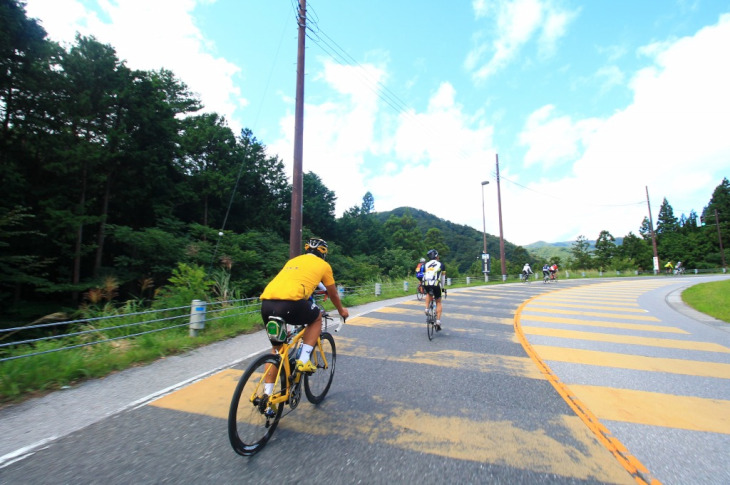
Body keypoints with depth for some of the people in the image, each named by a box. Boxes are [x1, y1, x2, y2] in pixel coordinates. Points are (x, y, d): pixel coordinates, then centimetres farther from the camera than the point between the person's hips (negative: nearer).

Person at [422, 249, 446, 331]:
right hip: (436, 285, -2)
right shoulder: (441, 265, 16)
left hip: (426, 284, 2)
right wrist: (442, 287, 34)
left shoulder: (426, 264, 21)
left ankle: (427, 308, 18)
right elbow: (443, 278, 20)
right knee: (438, 302, 16)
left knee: (428, 294, 36)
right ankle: (438, 321, 8)